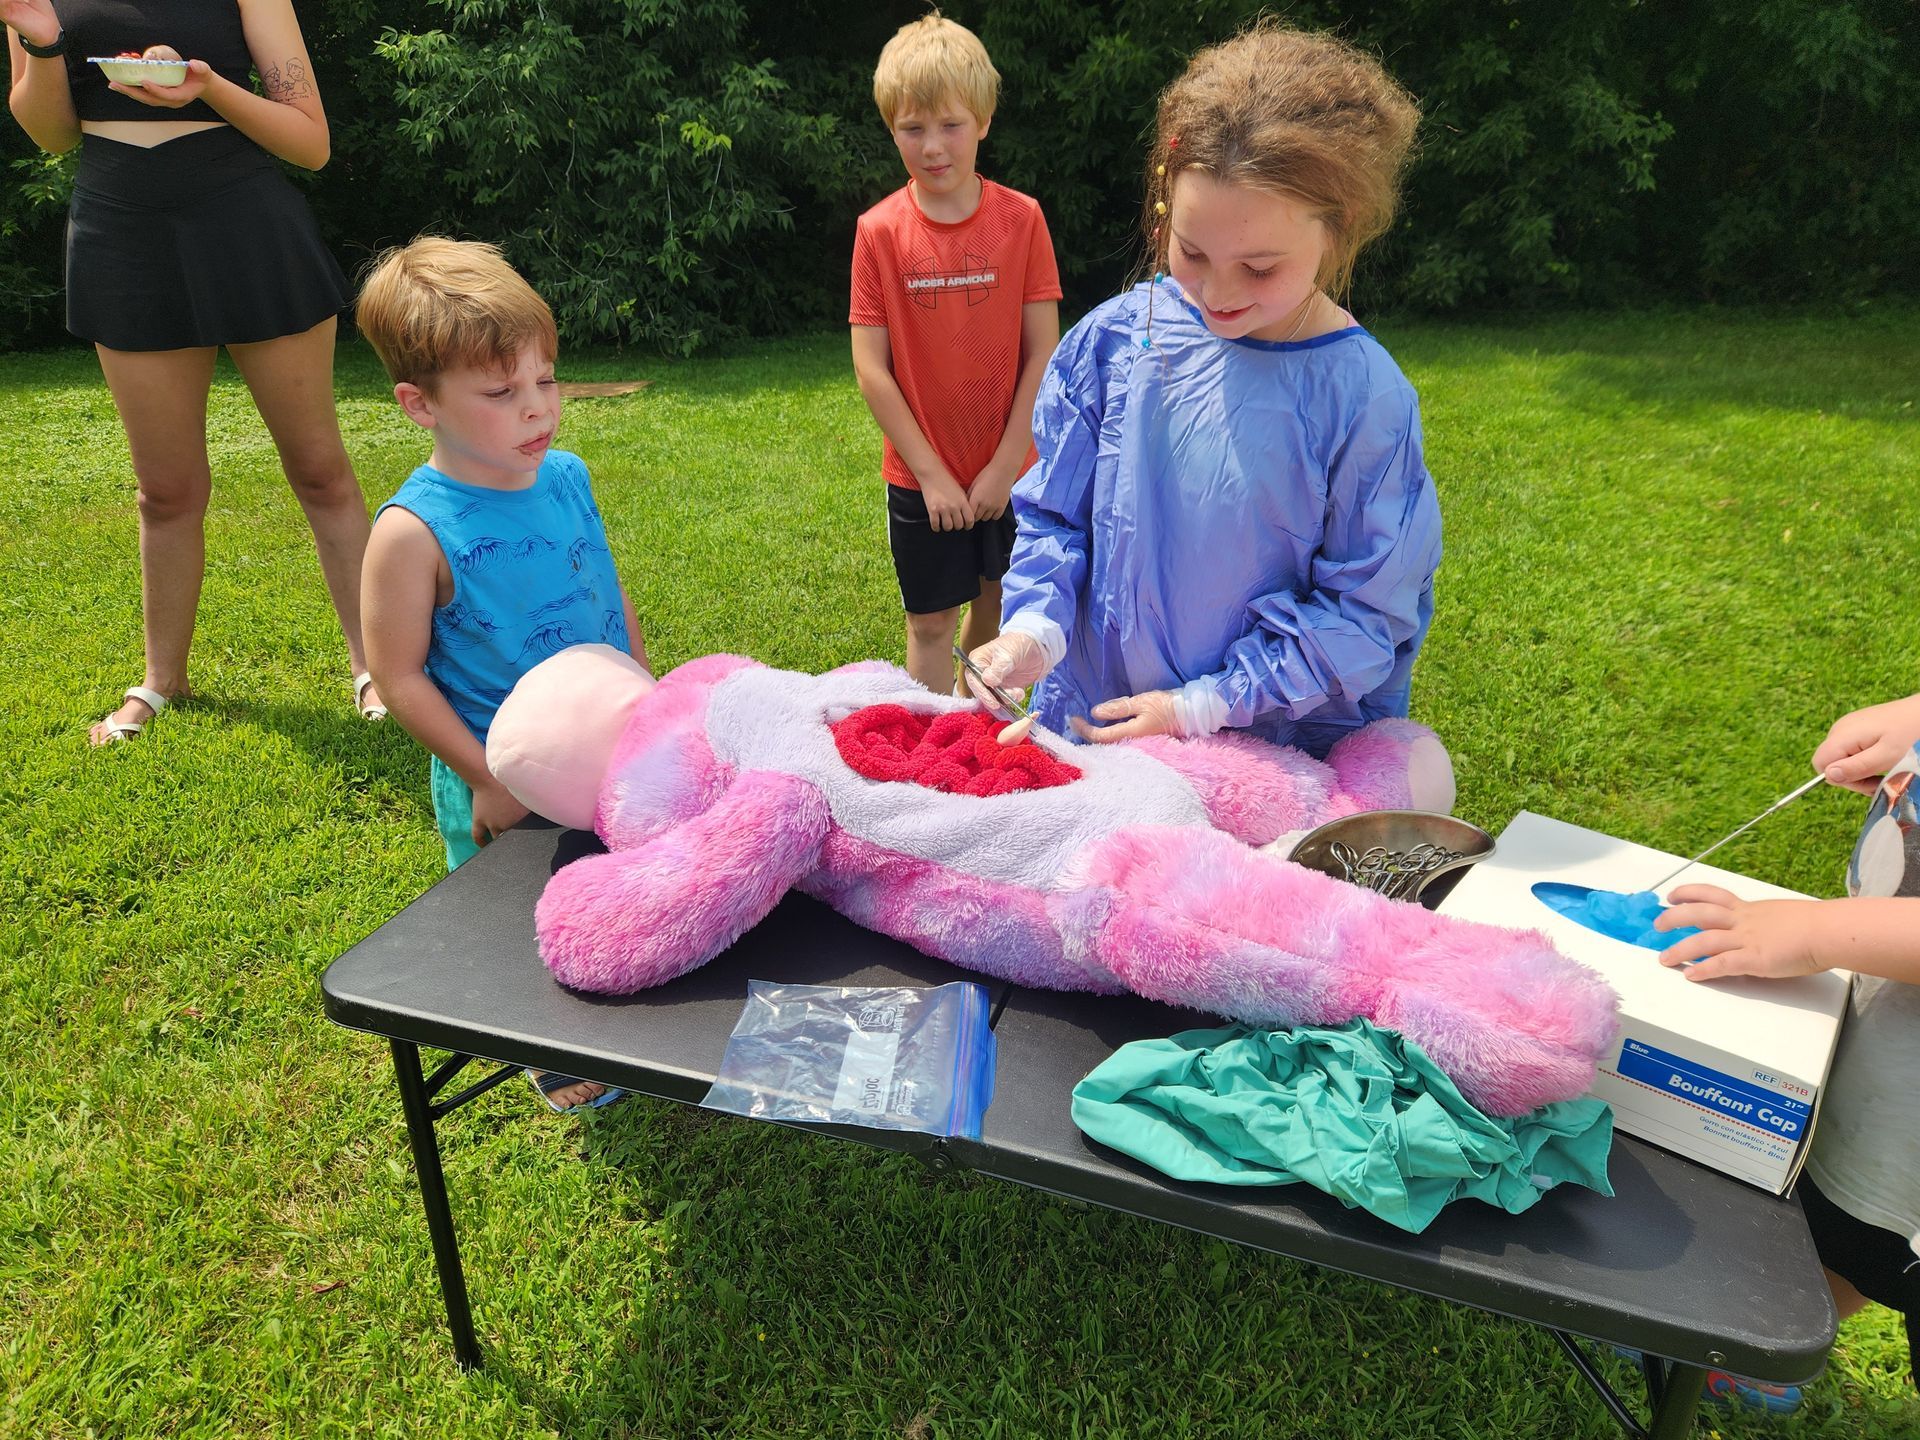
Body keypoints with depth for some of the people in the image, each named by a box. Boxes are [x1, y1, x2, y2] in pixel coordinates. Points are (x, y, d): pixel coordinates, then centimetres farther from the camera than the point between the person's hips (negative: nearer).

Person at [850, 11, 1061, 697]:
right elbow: (870, 367, -7)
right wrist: (932, 473, -10)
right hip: (919, 476, -1)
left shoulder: (1021, 218, -5)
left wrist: (1004, 466, -9)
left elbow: (1043, 352, -6)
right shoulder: (880, 231, -6)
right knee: (931, 622, 6)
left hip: (1009, 469, 1)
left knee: (996, 603, 14)